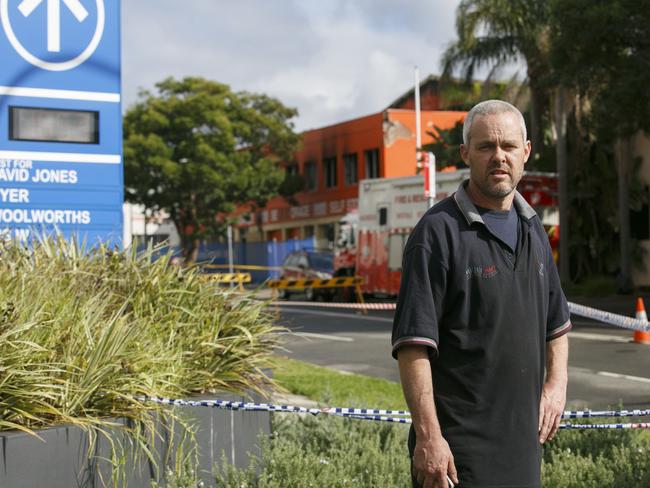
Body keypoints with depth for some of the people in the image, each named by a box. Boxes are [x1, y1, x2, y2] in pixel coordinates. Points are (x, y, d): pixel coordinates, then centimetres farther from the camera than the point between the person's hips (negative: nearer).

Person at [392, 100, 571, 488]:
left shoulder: (533, 228, 12)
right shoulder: (439, 231, -11)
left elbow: (557, 321, 25)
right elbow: (414, 344, -17)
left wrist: (556, 382, 10)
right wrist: (428, 435, -22)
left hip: (523, 441, 7)